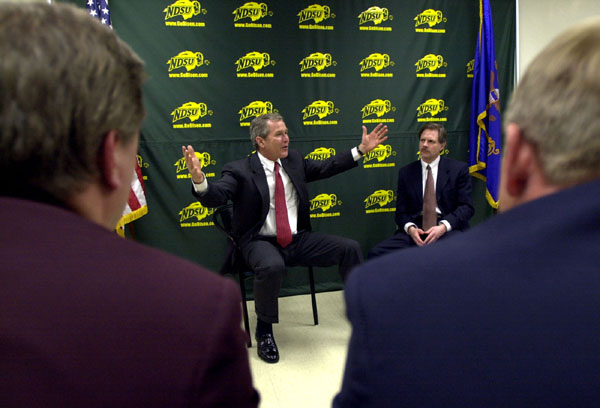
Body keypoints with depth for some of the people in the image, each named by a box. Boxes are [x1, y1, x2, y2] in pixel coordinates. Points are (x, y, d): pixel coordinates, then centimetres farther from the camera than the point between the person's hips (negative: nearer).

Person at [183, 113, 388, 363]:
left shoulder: (294, 160, 8)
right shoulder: (239, 171, -9)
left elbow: (325, 168, 16)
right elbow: (215, 198, -21)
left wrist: (361, 150, 12)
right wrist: (199, 179, -43)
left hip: (298, 240, 6)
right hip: (261, 242, -5)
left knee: (349, 248, -6)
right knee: (272, 266, -39)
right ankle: (264, 330, -11)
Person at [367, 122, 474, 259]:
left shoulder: (459, 169, 8)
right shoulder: (406, 172, 14)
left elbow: (466, 207, 2)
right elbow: (401, 211, 12)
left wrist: (443, 227, -15)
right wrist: (410, 228, -11)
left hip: (448, 228, -2)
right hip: (416, 229, 3)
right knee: (376, 253, -22)